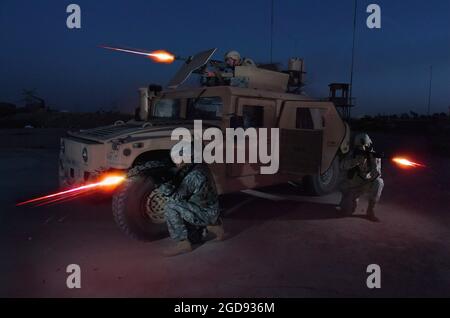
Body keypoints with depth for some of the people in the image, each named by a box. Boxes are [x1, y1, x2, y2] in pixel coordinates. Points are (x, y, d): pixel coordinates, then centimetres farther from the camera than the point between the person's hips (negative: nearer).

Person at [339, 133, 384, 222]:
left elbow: (376, 174, -23)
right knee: (348, 211, -15)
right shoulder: (353, 153, -9)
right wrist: (358, 159, -40)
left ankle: (370, 210, -19)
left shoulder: (373, 155, -12)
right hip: (352, 186, 0)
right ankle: (351, 199, 23)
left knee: (378, 182, -34)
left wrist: (374, 159, -38)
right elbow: (343, 166, -27)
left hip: (367, 184, 0)